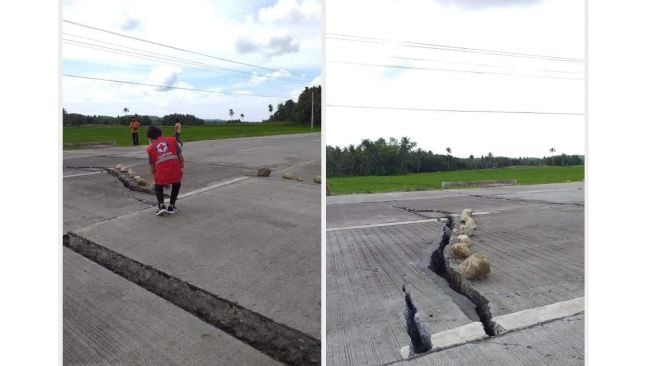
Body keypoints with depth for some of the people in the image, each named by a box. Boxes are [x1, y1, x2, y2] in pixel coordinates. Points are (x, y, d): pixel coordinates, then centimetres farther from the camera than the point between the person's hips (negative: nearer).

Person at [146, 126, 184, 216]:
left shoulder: (150, 148, 15)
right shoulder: (172, 140, 14)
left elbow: (151, 165, 19)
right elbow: (180, 155, 7)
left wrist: (154, 177, 32)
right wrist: (182, 167, 14)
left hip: (161, 174, 0)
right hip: (175, 171, 0)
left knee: (158, 187, 30)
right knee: (176, 185, 31)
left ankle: (161, 206, 10)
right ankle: (171, 207, 23)